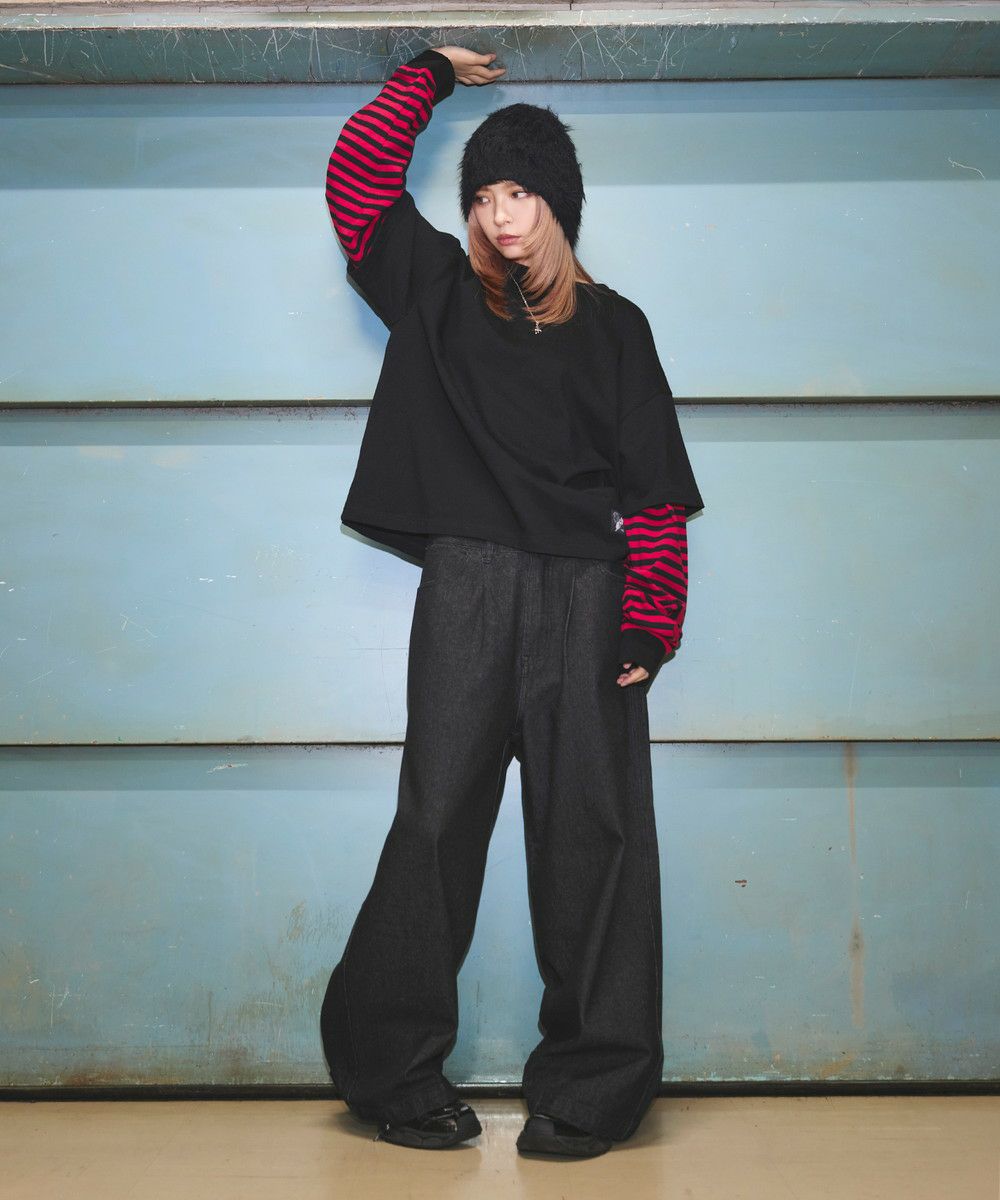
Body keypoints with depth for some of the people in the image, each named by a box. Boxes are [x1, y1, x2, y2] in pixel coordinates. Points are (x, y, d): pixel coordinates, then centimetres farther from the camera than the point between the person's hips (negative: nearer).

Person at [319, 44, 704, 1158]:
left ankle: (589, 1090, 7)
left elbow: (654, 491, 7)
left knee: (590, 829, -2)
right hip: (467, 584, 0)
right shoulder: (439, 292, 16)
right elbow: (356, 172, 17)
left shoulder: (613, 326, 13)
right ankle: (394, 1075, 9)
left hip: (585, 596, 0)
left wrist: (650, 624, -3)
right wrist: (428, 77, 23)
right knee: (438, 817, -2)